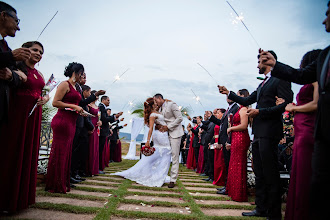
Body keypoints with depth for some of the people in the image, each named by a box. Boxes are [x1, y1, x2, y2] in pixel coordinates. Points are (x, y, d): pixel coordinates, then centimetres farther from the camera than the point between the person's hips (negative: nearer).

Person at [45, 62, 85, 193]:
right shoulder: (65, 84, -6)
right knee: (59, 152, -4)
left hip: (71, 122, 9)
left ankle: (63, 183, 18)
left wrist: (80, 111, 13)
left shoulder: (74, 87, 21)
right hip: (63, 121, -9)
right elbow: (55, 102, -14)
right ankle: (56, 186, 4)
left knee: (67, 152, 10)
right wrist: (74, 106, -15)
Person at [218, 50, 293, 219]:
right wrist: (229, 93, 24)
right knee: (259, 173, 13)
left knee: (270, 174, -4)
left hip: (269, 132, -9)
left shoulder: (280, 79, -6)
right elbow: (247, 101, 27)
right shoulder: (262, 84, 22)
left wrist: (259, 111, -16)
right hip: (258, 133, 10)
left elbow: (286, 104, -15)